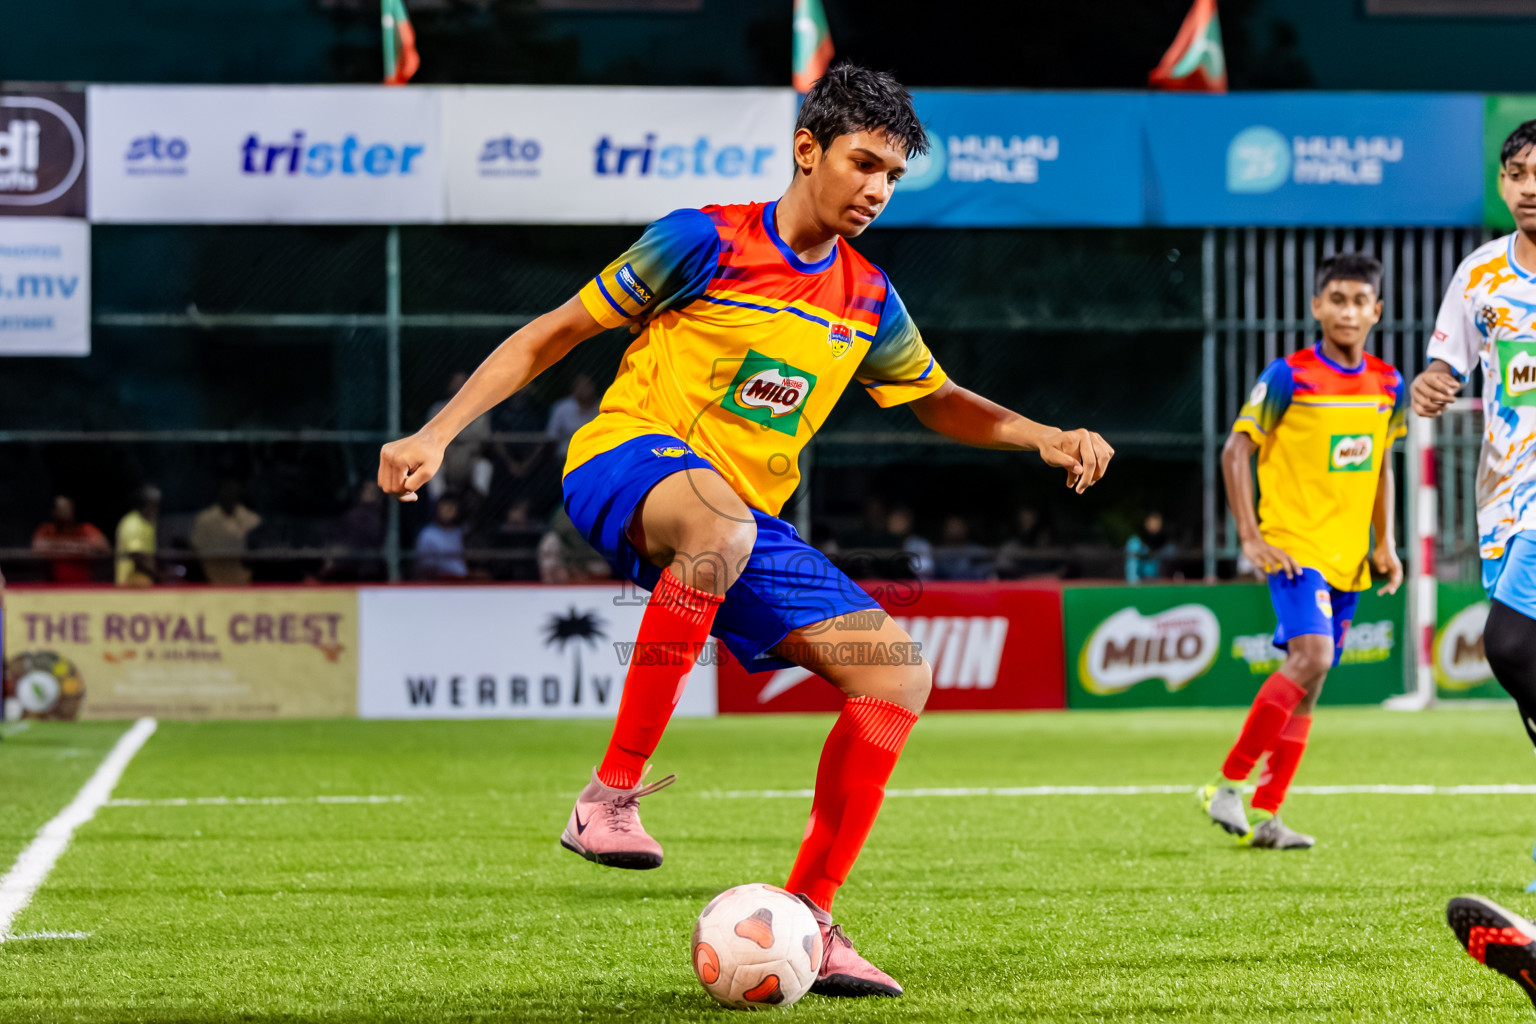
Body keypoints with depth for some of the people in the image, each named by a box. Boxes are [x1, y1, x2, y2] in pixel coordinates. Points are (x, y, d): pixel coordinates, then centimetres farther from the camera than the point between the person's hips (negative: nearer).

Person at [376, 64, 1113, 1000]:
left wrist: (1043, 437, 8)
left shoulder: (866, 299, 11)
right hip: (627, 463, -7)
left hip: (745, 519, 7)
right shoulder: (706, 241, -7)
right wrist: (438, 434, -8)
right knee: (719, 524, -43)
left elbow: (939, 401, 27)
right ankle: (611, 796, -38)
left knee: (899, 674, -8)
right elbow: (555, 333, -1)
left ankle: (804, 922, -1)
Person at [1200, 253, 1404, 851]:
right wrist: (1250, 537, -13)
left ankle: (1265, 814, 12)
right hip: (1294, 547, -6)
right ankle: (1227, 785, -16)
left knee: (1307, 682, 6)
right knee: (1311, 657, -24)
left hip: (1348, 559, 6)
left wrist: (1385, 544, 15)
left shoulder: (1388, 386, 8)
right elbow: (1235, 451, -7)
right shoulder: (1289, 377, -9)